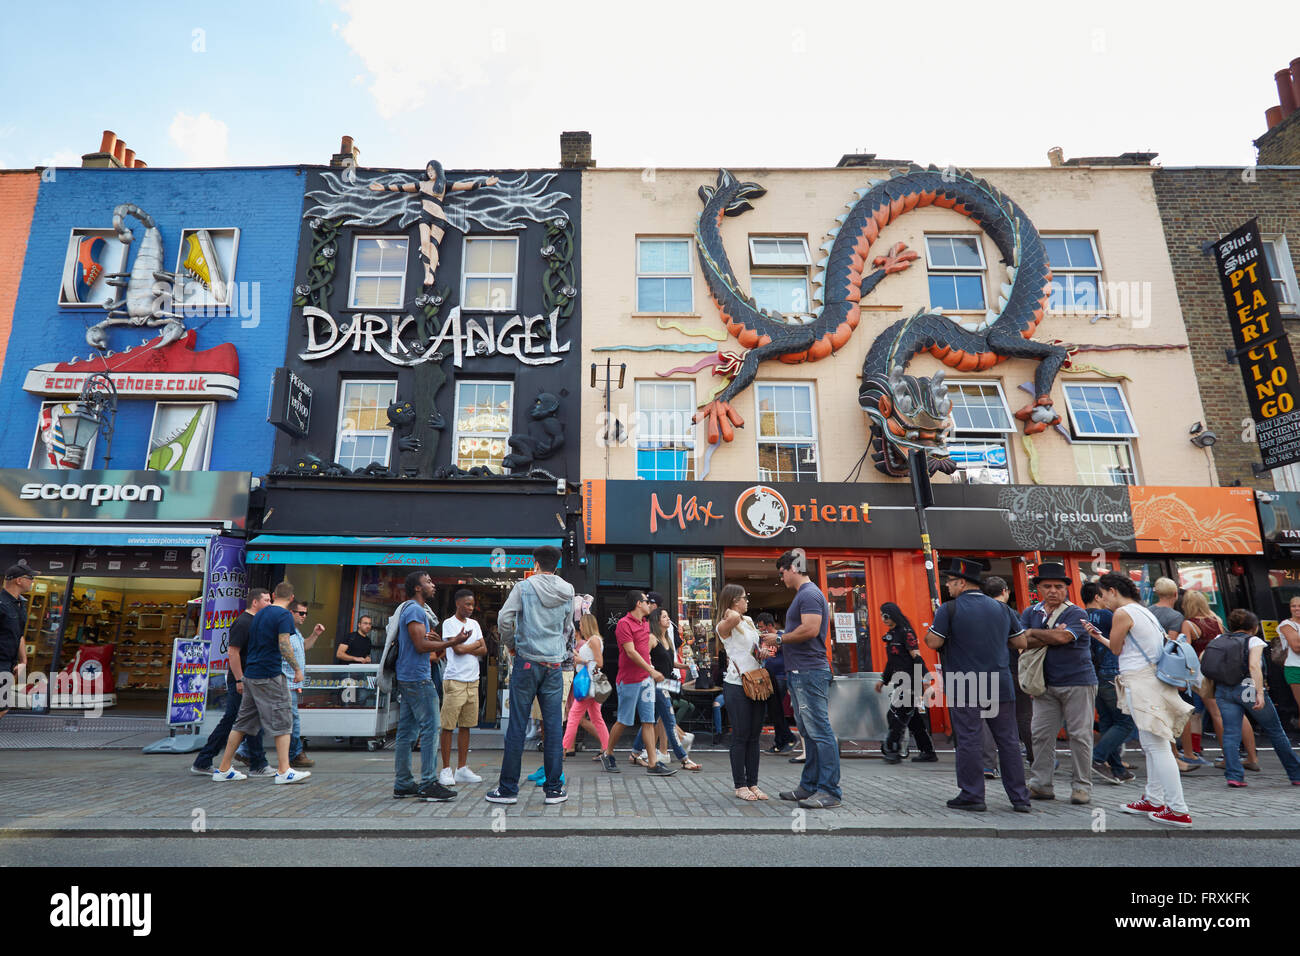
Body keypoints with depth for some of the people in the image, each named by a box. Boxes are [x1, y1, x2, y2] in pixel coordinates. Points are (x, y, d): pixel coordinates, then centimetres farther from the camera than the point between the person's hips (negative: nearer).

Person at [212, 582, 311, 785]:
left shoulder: (260, 614, 15)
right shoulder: (284, 615, -11)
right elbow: (284, 646, -19)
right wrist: (297, 669, -8)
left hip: (250, 675, 8)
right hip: (270, 676, -8)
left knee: (243, 721, 15)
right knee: (282, 721, -3)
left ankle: (223, 769, 20)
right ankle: (283, 771, -4)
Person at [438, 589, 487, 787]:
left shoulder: (474, 624, 15)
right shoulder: (449, 623, -3)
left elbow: (484, 650, 8)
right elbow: (457, 648, -13)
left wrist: (465, 648, -8)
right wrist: (476, 645, 2)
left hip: (472, 680, 6)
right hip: (454, 680, -6)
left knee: (466, 725, 8)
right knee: (448, 726, -2)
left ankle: (462, 769, 15)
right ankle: (446, 770, 5)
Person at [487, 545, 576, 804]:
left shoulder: (524, 586, -4)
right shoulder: (567, 592, 6)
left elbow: (504, 619, -11)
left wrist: (510, 644, 4)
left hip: (526, 662, -2)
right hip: (554, 665, 3)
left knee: (517, 726, 3)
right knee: (554, 727, 6)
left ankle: (508, 788, 9)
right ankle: (554, 789, 11)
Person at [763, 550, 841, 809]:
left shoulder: (809, 594, -13)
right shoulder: (802, 595, 20)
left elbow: (810, 630, -23)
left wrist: (780, 639, -12)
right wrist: (780, 643, 14)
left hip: (810, 673, -11)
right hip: (799, 672, 11)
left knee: (819, 731, -7)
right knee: (809, 732, 15)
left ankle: (830, 791, -2)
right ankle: (809, 786, 22)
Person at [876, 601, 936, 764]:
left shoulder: (905, 632, -10)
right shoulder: (890, 634, 17)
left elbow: (916, 656, -17)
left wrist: (926, 676, -23)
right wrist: (883, 679, 28)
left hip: (908, 680, -9)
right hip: (899, 680, 9)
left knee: (897, 713, -10)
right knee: (912, 716, 9)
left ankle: (892, 750, -6)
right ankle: (928, 752, 15)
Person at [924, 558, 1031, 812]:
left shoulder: (949, 609, -9)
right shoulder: (1001, 608, 8)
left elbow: (933, 643, -12)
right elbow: (1021, 642, 12)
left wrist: (929, 631, 8)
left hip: (964, 688, -5)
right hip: (1000, 686, 5)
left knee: (969, 741, 2)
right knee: (1008, 741, 11)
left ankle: (972, 796, 8)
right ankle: (1020, 798, 17)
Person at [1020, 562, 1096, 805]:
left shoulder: (1076, 613, -5)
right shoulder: (1030, 612, 8)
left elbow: (1063, 637, -21)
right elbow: (1023, 642, -4)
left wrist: (1034, 632, -7)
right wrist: (1052, 637, -16)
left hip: (1078, 682, -4)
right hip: (1045, 684, 4)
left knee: (1080, 735, 3)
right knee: (1041, 734, 5)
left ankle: (1082, 786, 15)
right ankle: (1040, 784, 13)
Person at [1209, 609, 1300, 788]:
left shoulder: (1220, 639, 13)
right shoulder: (1254, 641, 1)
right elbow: (1253, 666, -14)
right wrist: (1260, 693, -19)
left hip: (1223, 691, 3)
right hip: (1248, 689, -3)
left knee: (1230, 733, 0)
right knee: (1275, 732, 14)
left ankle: (1233, 775, -11)